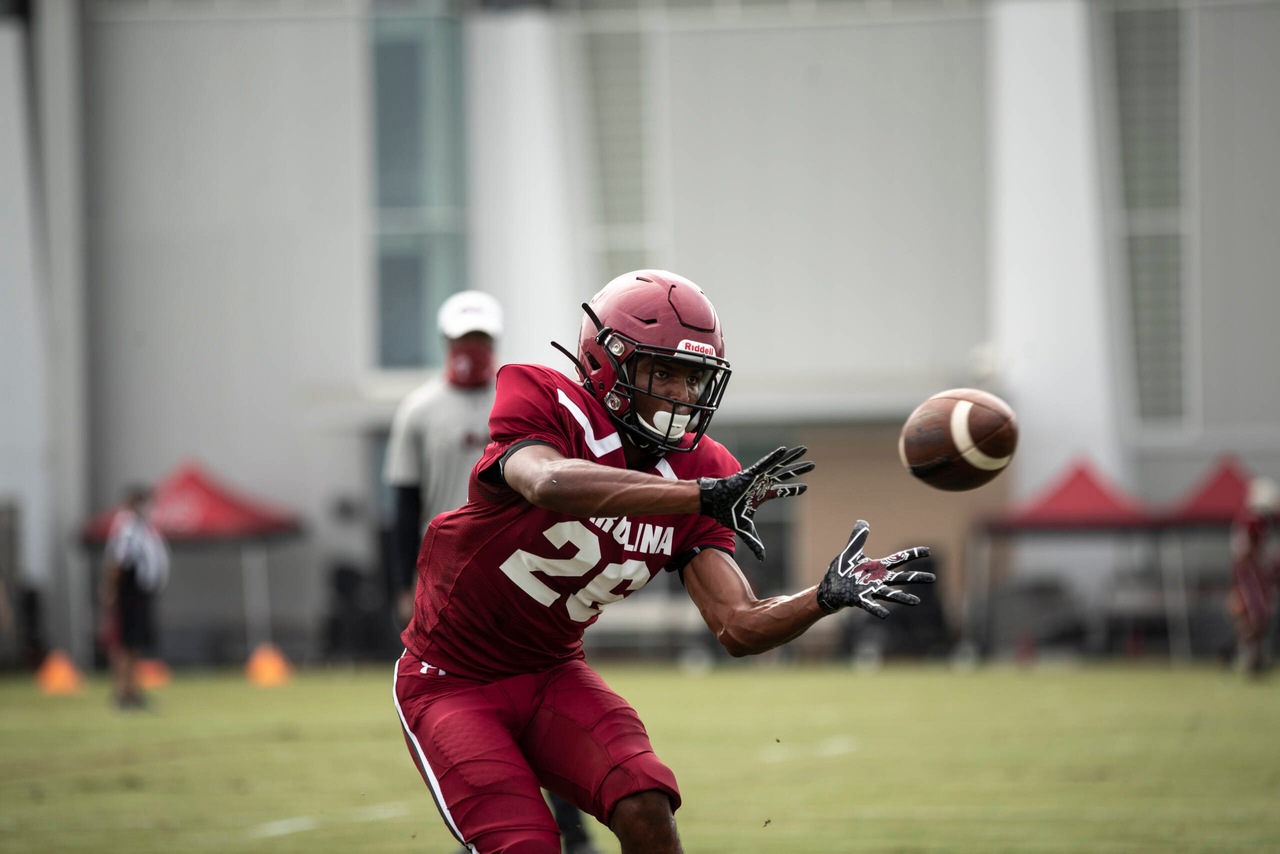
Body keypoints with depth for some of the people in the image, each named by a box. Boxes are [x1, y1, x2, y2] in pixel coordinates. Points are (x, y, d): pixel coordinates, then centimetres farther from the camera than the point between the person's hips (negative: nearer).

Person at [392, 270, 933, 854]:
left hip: (554, 675, 5)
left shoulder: (694, 473, -5)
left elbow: (738, 629, -10)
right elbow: (550, 484, -46)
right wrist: (706, 496, -52)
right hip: (451, 683, -5)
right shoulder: (545, 407, -20)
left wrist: (827, 597, -29)